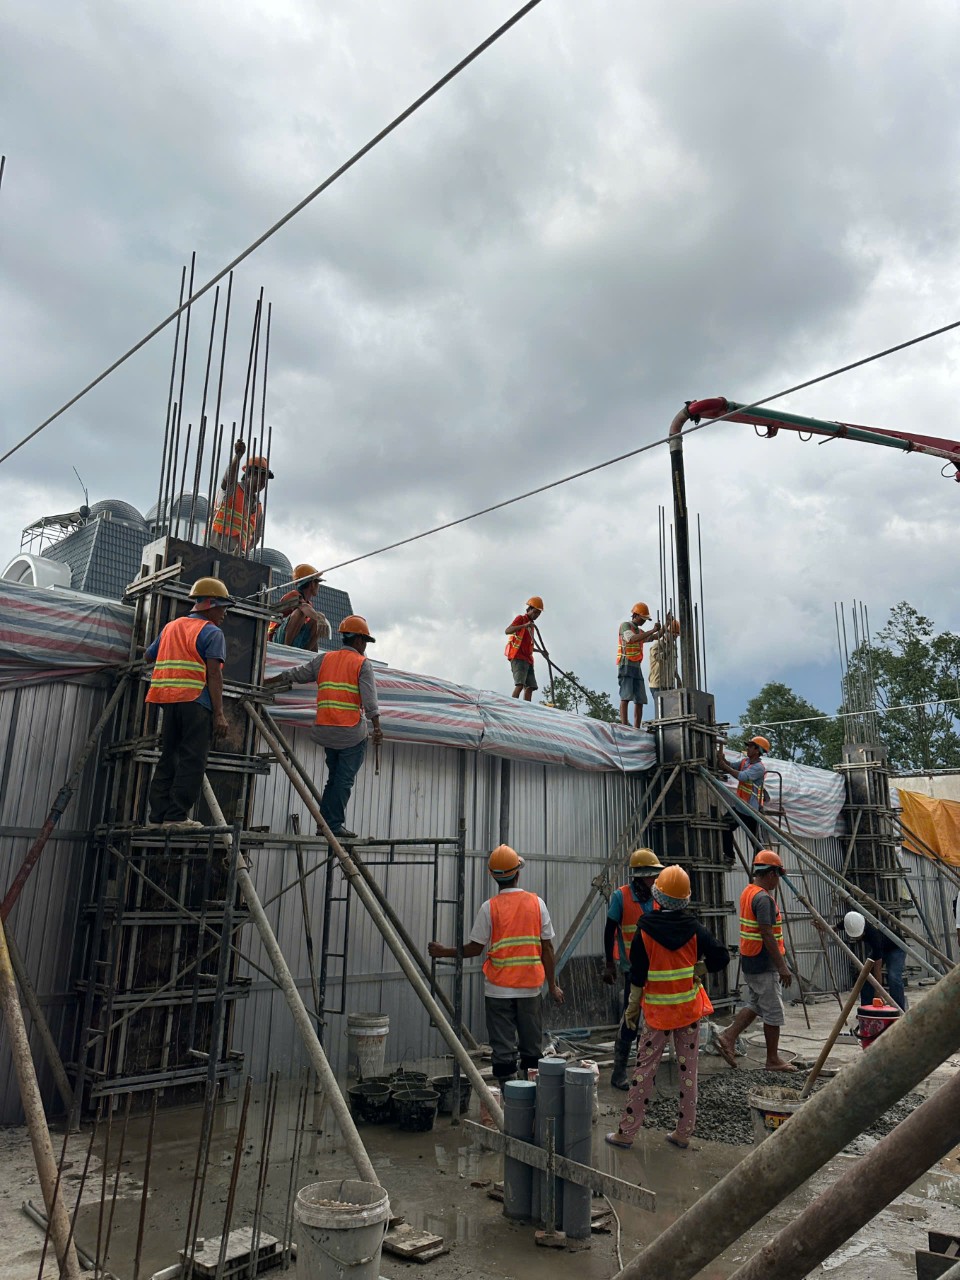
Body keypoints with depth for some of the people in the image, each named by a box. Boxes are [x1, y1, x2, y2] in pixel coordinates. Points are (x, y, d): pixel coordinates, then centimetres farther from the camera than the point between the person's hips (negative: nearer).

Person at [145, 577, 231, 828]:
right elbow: (213, 673, -12)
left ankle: (158, 814, 11)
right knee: (192, 760, -4)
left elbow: (149, 656, 31)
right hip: (196, 701, -7)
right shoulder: (212, 633, -2)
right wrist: (219, 713, -14)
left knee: (169, 757, 12)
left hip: (167, 699, 7)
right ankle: (176, 816, -6)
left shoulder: (170, 627, 19)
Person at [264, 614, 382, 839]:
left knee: (334, 778, 17)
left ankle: (325, 823, 16)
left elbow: (293, 675, 15)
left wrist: (265, 683, 26)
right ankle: (335, 825, -2)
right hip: (352, 732, -5)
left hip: (326, 731, 5)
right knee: (344, 780, 0)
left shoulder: (323, 659, 12)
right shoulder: (362, 664, -2)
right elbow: (369, 699, -11)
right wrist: (377, 728, -11)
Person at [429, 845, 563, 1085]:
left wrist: (443, 952, 10)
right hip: (530, 986, 2)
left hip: (498, 989, -2)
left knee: (503, 1051, 5)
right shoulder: (537, 903, -1)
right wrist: (553, 985, 9)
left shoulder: (489, 908, -8)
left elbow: (475, 948, -5)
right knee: (532, 1049, 15)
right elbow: (547, 948, 1)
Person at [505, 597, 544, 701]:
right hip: (518, 658, -8)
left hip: (527, 659, 8)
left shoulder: (531, 625, 26)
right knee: (520, 684, -22)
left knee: (530, 687, -2)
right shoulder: (521, 618, 4)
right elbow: (507, 631, -13)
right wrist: (524, 625, -24)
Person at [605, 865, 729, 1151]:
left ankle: (626, 1132, 11)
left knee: (645, 1068, 5)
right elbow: (721, 958, -4)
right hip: (689, 1007, 2)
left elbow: (638, 975, -8)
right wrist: (694, 969, 7)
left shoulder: (645, 932, -11)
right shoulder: (695, 931, -5)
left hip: (657, 1010, -2)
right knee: (688, 1068, 11)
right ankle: (683, 1132, 18)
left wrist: (632, 1006, 3)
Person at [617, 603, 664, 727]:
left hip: (637, 667, 8)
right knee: (626, 697, -18)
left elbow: (655, 637, 29)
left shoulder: (639, 631, 26)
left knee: (640, 700, 0)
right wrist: (652, 630, -19)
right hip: (626, 666, -8)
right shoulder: (625, 625, 0)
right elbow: (632, 639, -18)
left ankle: (636, 729, -1)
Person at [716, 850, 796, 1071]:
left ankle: (728, 1037, 10)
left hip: (749, 962, 9)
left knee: (754, 1004, 19)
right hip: (764, 964, -9)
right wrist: (782, 966, -20)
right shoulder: (764, 898, -20)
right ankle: (773, 1060, 15)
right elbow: (767, 935, -24)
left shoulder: (748, 893, 10)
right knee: (773, 1011, 4)